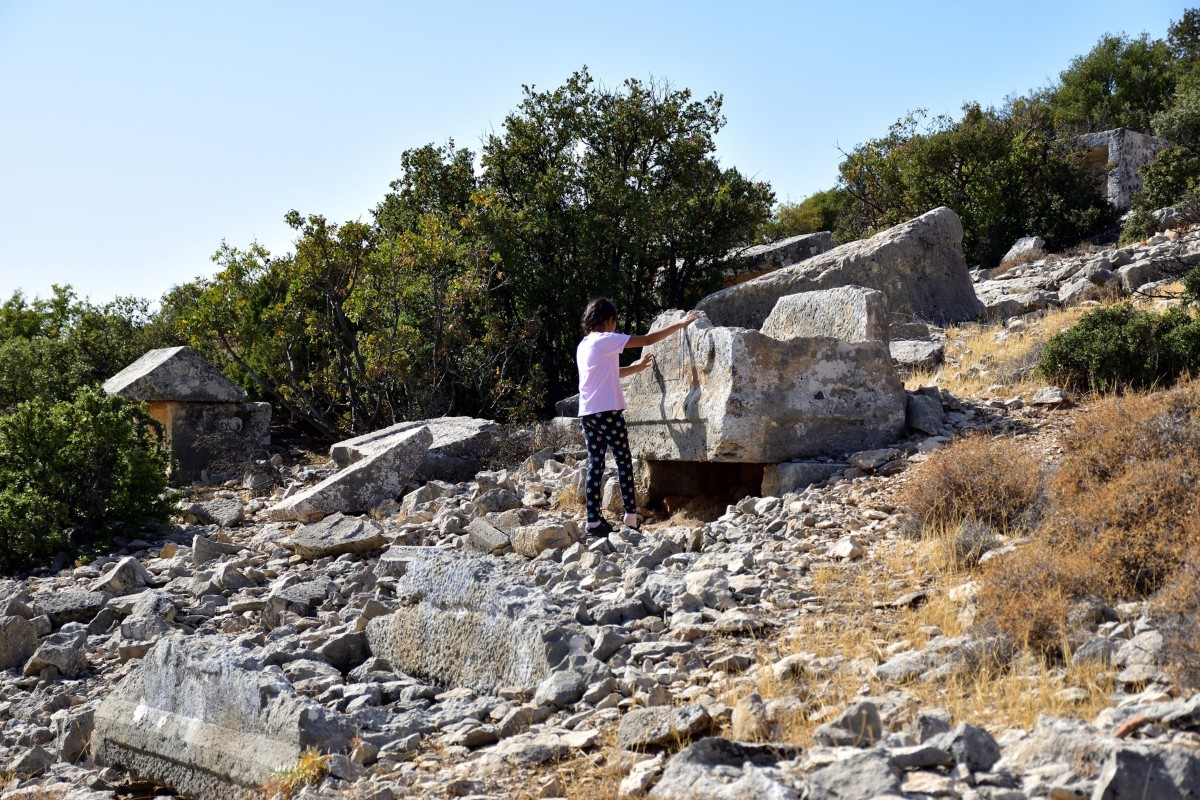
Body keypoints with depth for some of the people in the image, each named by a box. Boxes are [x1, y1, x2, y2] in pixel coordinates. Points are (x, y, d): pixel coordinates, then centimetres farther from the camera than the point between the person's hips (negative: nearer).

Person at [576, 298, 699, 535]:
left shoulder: (584, 345, 16)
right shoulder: (605, 340, -7)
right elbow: (648, 340, -7)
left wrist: (637, 367, 31)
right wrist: (680, 324, 0)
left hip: (587, 413, 7)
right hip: (607, 411, -7)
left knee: (595, 465, 4)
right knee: (624, 461, 1)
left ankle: (594, 520, 0)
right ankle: (631, 516, 1)